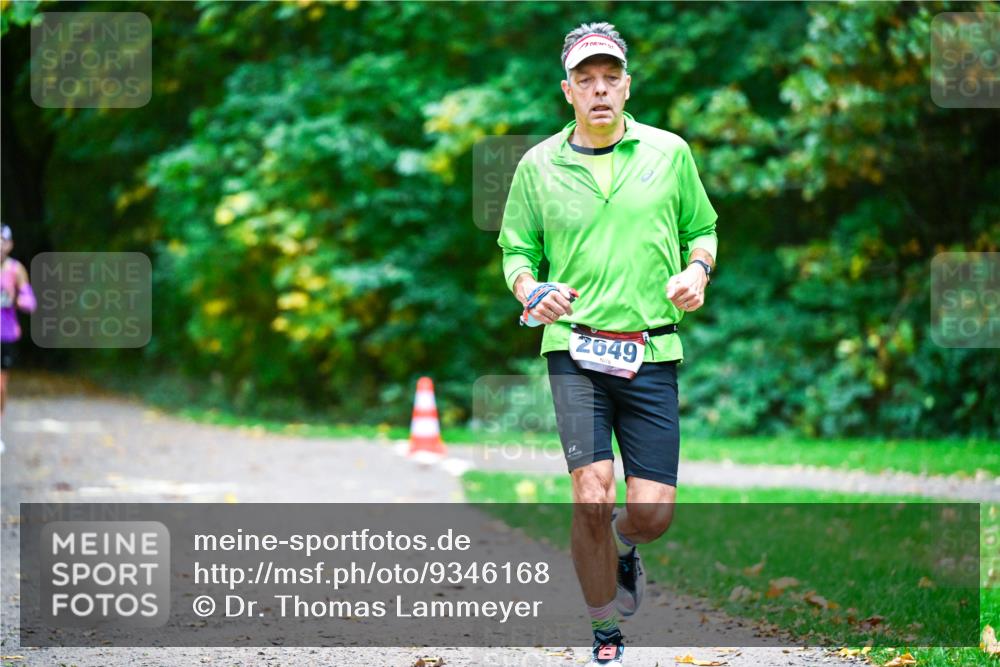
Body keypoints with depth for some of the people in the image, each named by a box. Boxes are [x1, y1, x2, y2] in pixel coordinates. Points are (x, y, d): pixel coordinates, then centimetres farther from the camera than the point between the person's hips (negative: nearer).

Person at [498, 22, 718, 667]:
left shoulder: (669, 151, 7)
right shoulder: (538, 165, 5)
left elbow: (702, 228, 18)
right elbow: (516, 249, 14)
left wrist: (697, 269, -4)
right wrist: (530, 291, -8)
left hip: (653, 354, 1)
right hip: (575, 350, -1)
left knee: (652, 512, -4)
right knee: (592, 496, -16)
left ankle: (621, 546, 35)